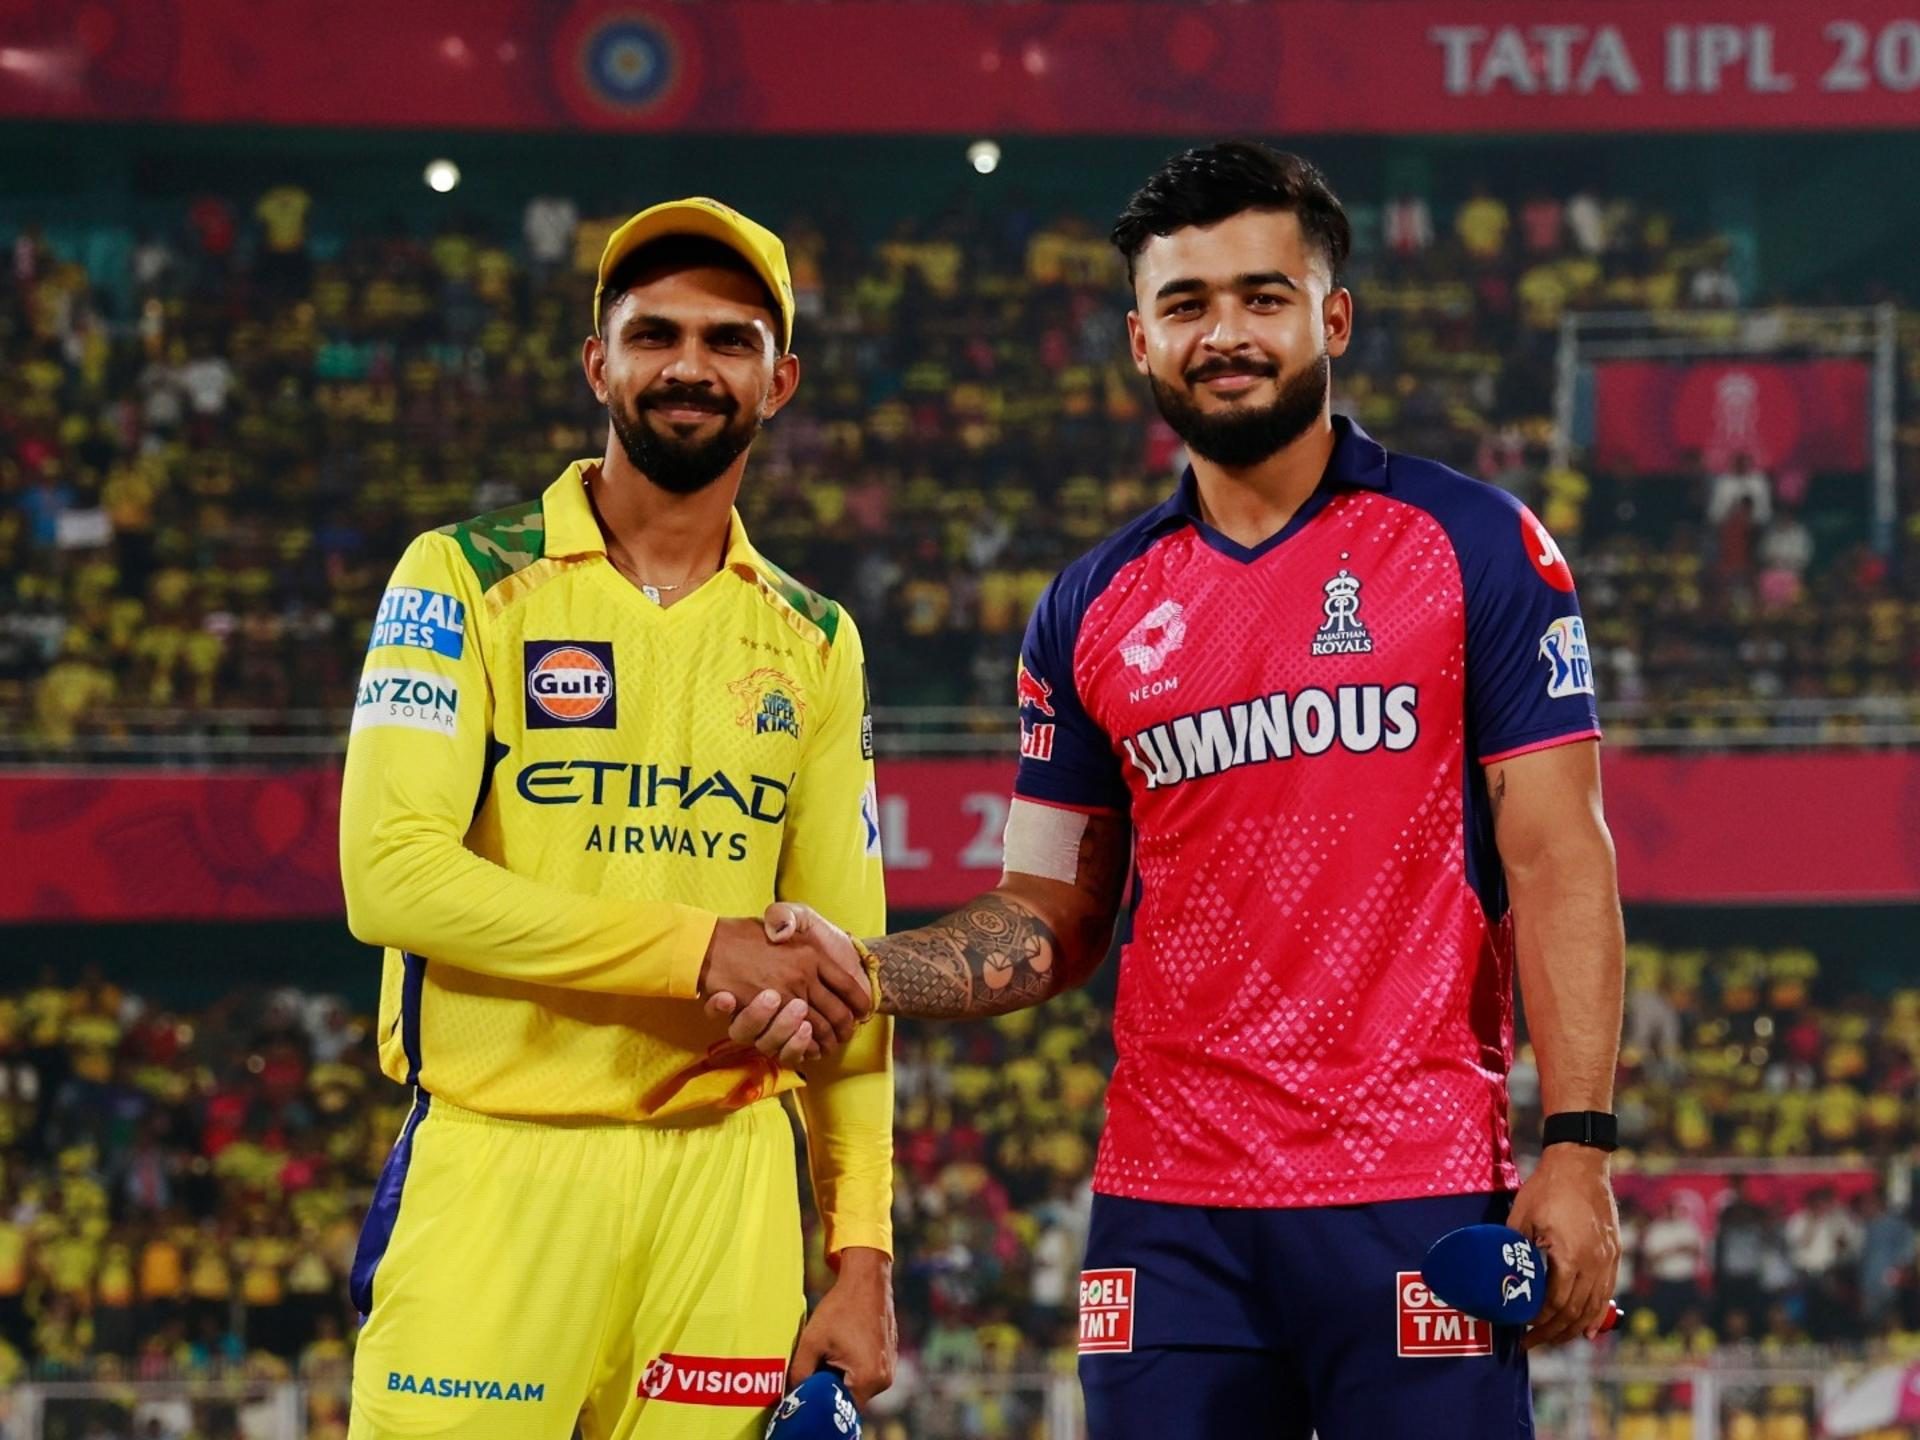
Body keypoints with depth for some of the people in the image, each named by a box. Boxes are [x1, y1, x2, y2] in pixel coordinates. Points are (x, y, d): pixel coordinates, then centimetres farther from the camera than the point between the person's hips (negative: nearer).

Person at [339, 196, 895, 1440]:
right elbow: (391, 873, -11)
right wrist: (700, 951, -15)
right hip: (495, 1165, -3)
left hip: (728, 1183, 3)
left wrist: (863, 1255, 2)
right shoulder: (469, 581, 2)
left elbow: (847, 980, 12)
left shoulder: (813, 645, 13)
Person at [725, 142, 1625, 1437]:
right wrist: (853, 970, -2)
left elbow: (1558, 859, -2)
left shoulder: (1478, 548, 2)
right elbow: (1051, 921, 17)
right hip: (1169, 1217, 3)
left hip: (1417, 1196, -3)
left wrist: (1577, 1149, -11)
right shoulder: (1095, 610, 12)